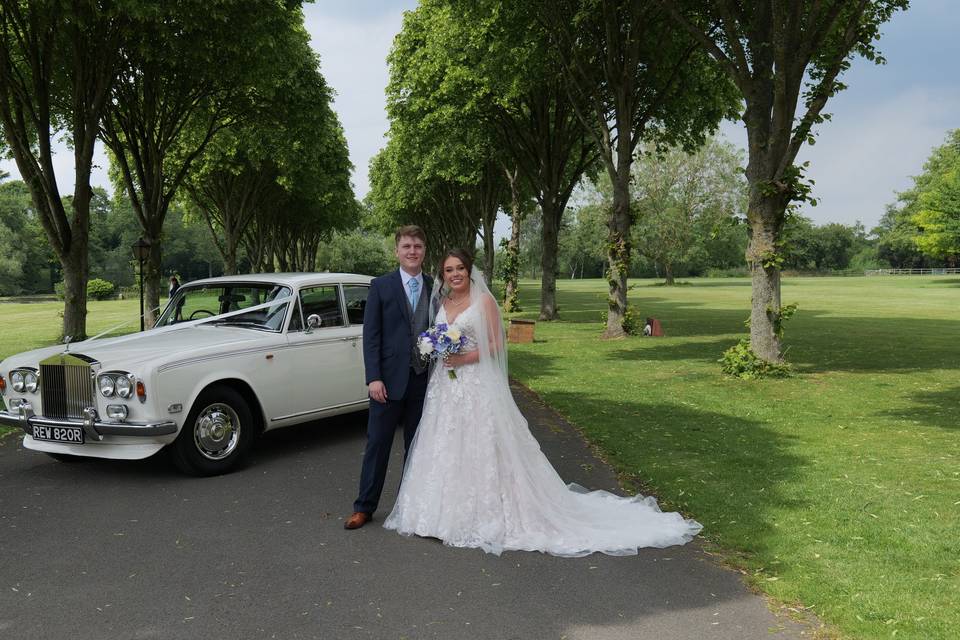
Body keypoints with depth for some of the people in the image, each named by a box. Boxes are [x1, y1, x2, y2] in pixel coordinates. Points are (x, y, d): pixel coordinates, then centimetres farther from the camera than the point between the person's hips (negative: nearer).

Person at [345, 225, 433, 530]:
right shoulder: (381, 286, -2)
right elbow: (371, 335, -6)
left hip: (423, 380, 3)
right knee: (377, 444, 4)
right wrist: (373, 378, -13)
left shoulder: (435, 288, 6)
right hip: (389, 379, -3)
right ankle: (364, 507, 15)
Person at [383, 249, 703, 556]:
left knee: (480, 449, -4)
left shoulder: (483, 300, -5)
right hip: (445, 386, 6)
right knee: (446, 449, 8)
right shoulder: (442, 303, 13)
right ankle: (448, 512, 19)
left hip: (477, 385, -6)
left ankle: (487, 515, 6)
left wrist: (466, 357, -18)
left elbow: (496, 344, -8)